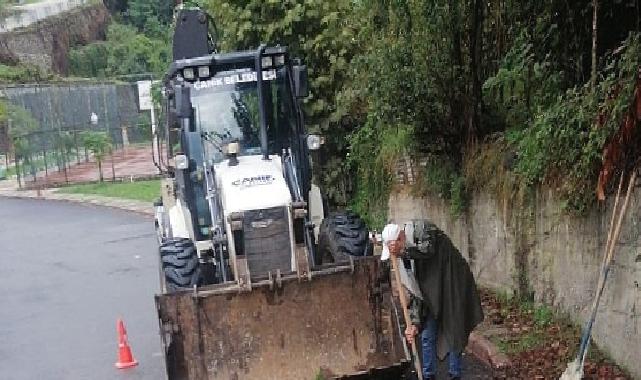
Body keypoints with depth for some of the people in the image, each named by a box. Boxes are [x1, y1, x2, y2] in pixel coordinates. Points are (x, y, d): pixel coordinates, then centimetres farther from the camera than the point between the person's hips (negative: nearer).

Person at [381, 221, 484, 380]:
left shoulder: (421, 228, -14)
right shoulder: (403, 259, 1)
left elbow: (428, 249, -34)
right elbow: (415, 291, -1)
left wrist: (403, 251, -23)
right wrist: (415, 323, -9)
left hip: (453, 288, -6)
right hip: (433, 295, 7)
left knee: (452, 334, -2)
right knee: (427, 337, 8)